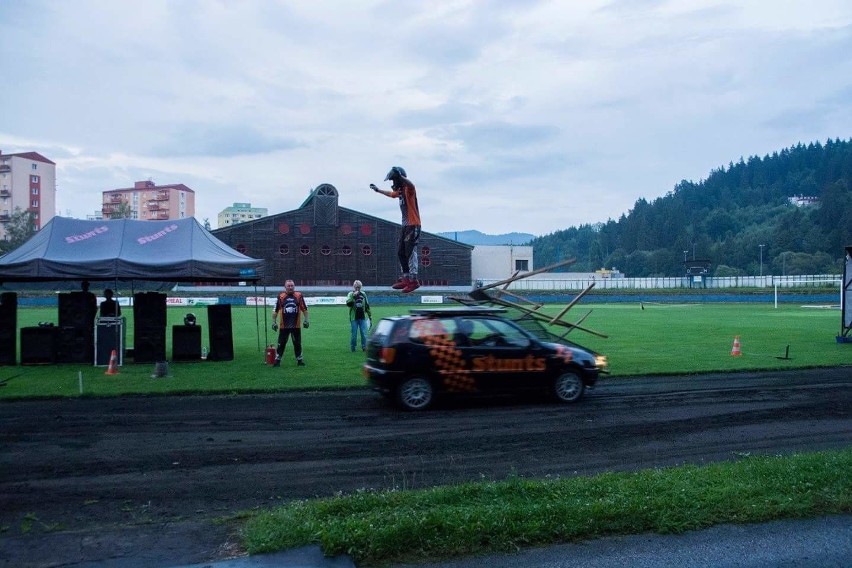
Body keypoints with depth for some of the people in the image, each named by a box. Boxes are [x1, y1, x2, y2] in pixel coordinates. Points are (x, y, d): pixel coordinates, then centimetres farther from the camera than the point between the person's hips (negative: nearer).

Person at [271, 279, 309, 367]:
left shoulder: (299, 296, 0)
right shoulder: (281, 296, -2)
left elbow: (304, 309, 6)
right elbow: (275, 310, 3)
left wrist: (306, 320, 1)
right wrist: (274, 322, 1)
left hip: (296, 325, 1)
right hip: (283, 326, -1)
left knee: (297, 343, 10)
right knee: (281, 343, 4)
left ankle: (299, 360, 21)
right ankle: (277, 360, 12)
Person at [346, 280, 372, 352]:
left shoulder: (363, 294, 10)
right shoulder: (351, 294, 0)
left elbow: (367, 305, 17)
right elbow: (348, 303, -17)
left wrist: (370, 315, 15)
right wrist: (353, 296, -26)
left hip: (362, 318, 3)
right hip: (354, 318, -3)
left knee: (364, 333, 1)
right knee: (353, 334, 1)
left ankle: (364, 347, 10)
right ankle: (352, 348, 12)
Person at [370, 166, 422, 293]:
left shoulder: (409, 189, -13)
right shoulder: (400, 191, 15)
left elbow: (410, 184, -39)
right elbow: (391, 194, 39)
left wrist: (400, 176, -57)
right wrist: (378, 190, 50)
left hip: (413, 225, -10)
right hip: (405, 225, 10)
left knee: (410, 252, -14)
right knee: (400, 252, 11)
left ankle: (413, 280, -14)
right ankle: (405, 279, 18)